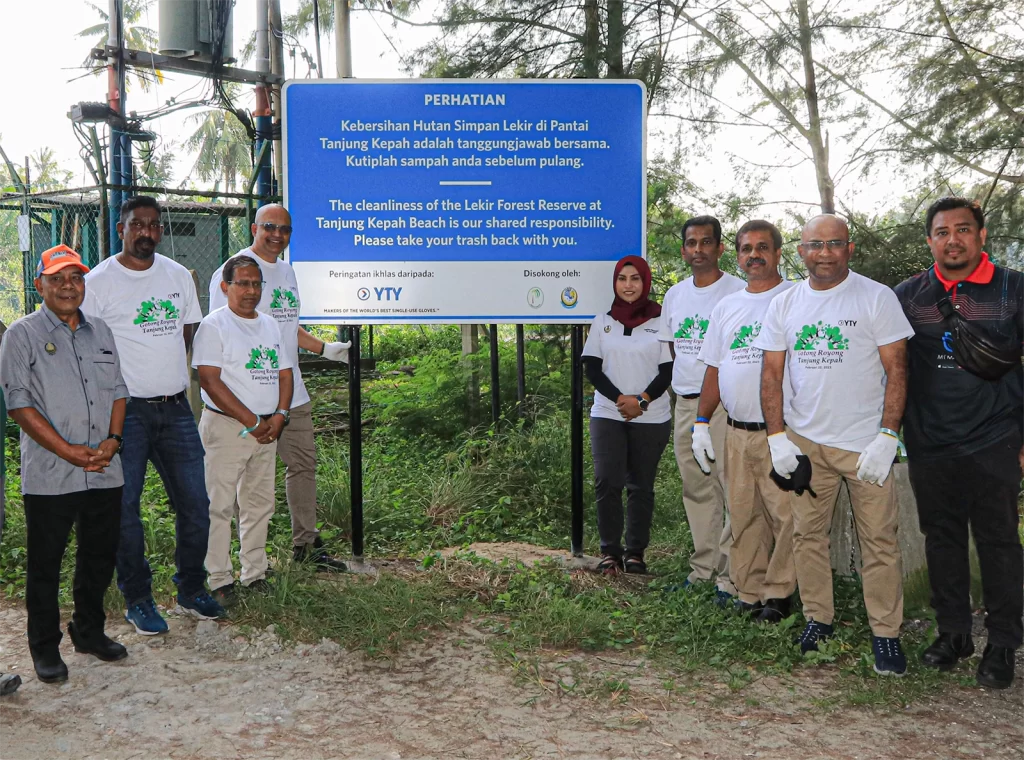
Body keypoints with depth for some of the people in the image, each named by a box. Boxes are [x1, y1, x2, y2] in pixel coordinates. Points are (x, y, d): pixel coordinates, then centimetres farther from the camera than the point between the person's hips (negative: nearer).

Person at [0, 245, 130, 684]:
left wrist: (112, 440, -4)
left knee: (100, 557, 14)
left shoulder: (100, 332, 12)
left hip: (104, 472, 5)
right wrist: (67, 450, -16)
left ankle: (90, 632, 33)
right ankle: (45, 648, 22)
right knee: (45, 564, 7)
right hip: (49, 477, -5)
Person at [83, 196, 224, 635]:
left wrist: (166, 375, 10)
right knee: (124, 508, 2)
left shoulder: (179, 276, 10)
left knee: (195, 503, 7)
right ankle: (138, 600, 18)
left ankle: (191, 590, 24)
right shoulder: (98, 281, -5)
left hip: (175, 407, 4)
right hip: (126, 411, -4)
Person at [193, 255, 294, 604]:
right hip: (226, 427, -6)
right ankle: (219, 580, 7)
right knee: (220, 506, -2)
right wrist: (252, 422, -16)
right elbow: (210, 381, -15)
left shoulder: (270, 324, 14)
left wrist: (279, 416, -4)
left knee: (260, 504, 12)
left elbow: (285, 373, 14)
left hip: (268, 428, 7)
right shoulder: (214, 324, -6)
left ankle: (255, 573, 23)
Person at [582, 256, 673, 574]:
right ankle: (610, 551, 4)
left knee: (641, 486, 5)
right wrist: (620, 399, -11)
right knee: (607, 482, -7)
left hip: (651, 418, -1)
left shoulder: (660, 321, 3)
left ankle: (635, 553, 15)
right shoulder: (602, 321, 9)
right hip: (607, 415, 1)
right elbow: (592, 368, 2)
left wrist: (642, 401, -14)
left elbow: (668, 370, -1)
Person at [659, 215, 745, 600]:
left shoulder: (739, 291, -6)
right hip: (685, 403, 7)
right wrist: (684, 381, 15)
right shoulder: (674, 294, 13)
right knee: (696, 489, 13)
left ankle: (731, 574, 0)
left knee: (733, 488, -8)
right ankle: (703, 566, 24)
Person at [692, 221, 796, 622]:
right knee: (742, 514, 9)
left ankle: (778, 592, 13)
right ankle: (748, 591, 20)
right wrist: (701, 423, 12)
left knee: (784, 514, -2)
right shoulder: (726, 306, 15)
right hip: (736, 432, 5)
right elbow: (714, 370, 18)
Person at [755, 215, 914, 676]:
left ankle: (886, 633, 13)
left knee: (879, 539, -1)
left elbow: (896, 370, -5)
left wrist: (886, 437, -13)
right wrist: (777, 437, 0)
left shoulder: (876, 297, -3)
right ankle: (817, 617, 25)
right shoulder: (785, 305, 7)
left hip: (866, 443, -3)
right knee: (807, 534, 9)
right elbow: (772, 374, 9)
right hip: (805, 442, 3)